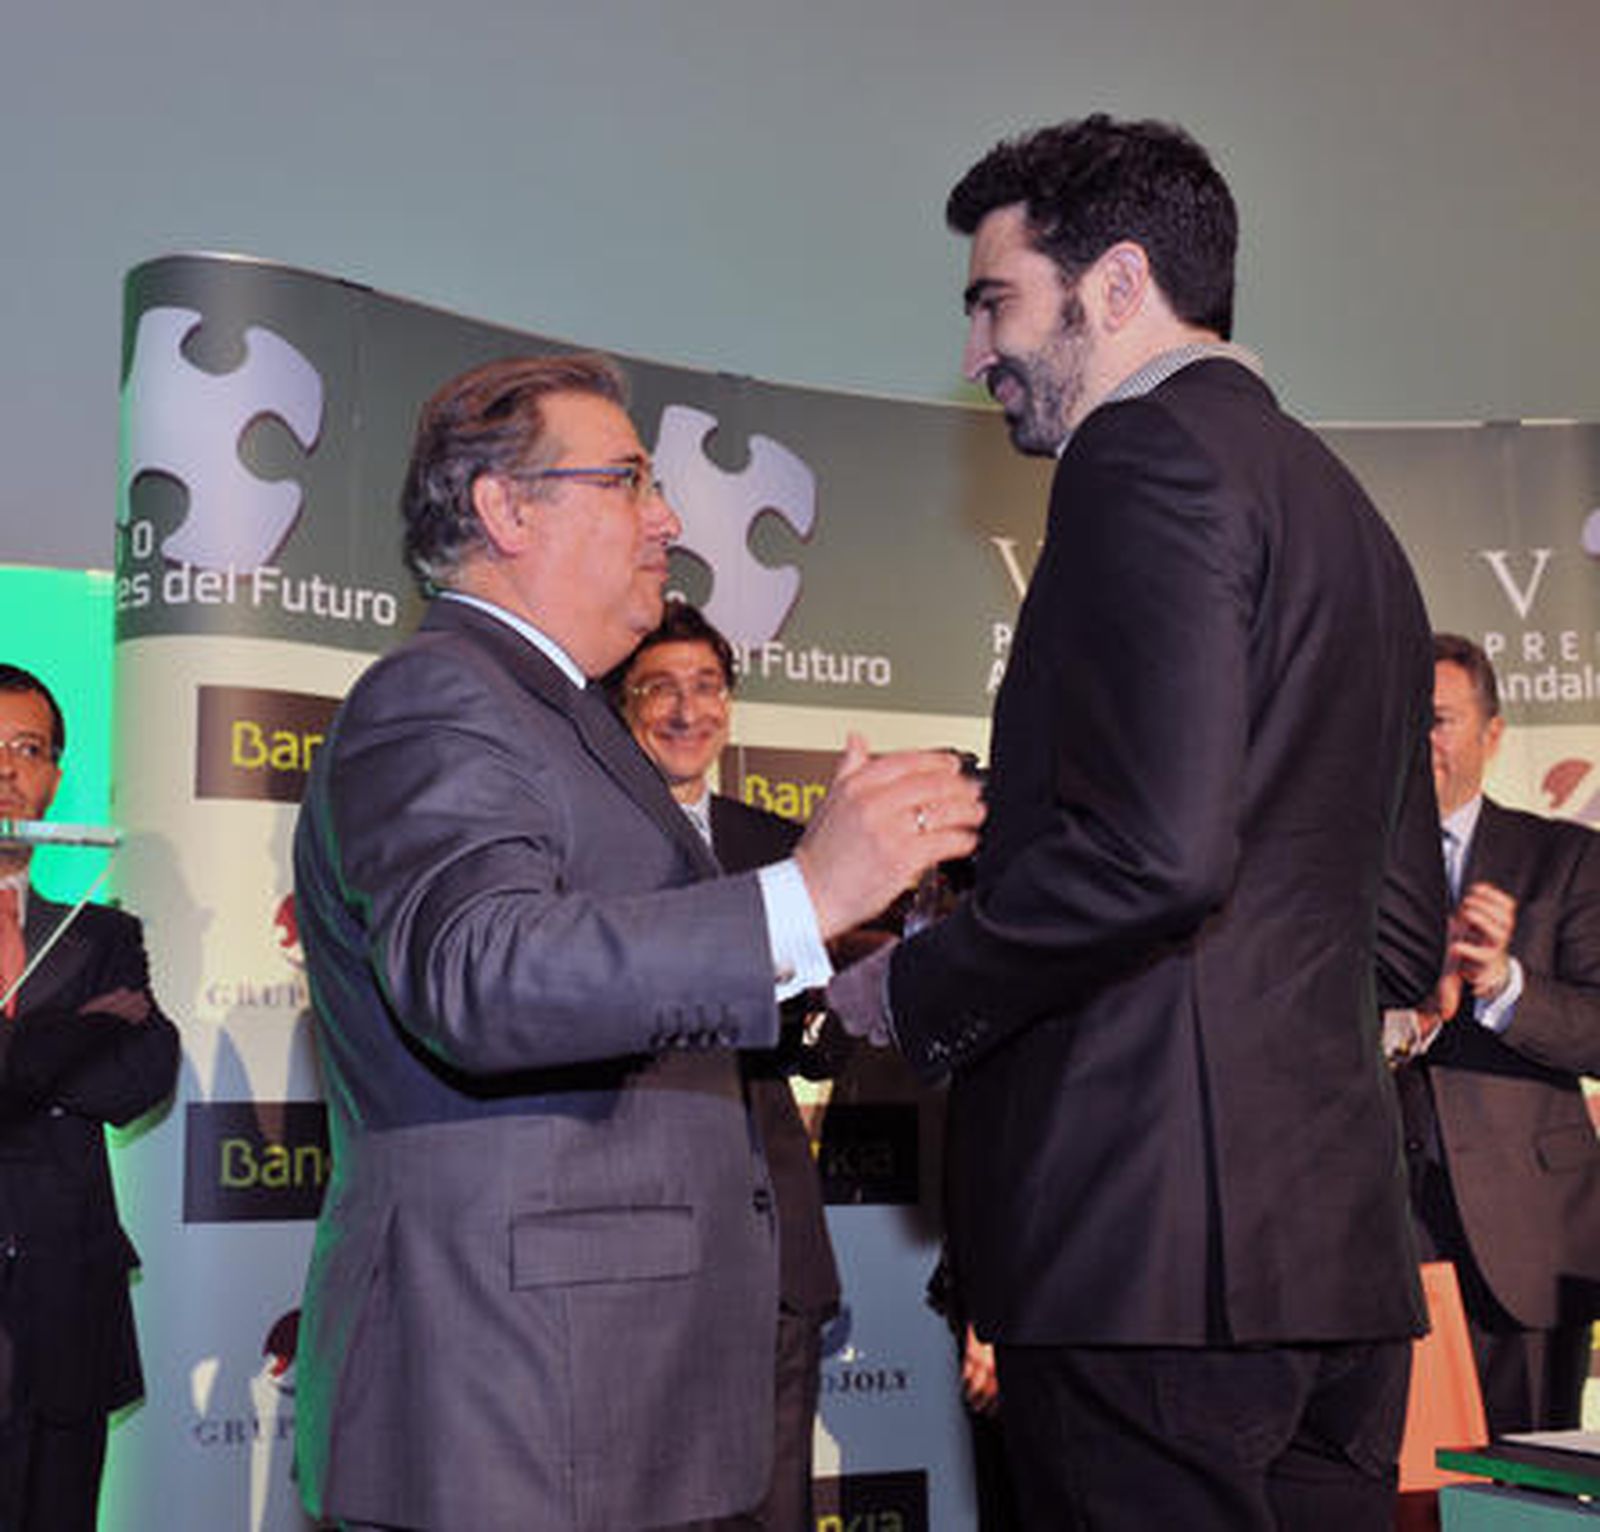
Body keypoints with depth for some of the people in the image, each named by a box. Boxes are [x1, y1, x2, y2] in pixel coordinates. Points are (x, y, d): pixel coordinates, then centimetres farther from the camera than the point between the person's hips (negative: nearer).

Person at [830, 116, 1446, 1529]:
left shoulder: (1147, 455, -8)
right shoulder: (1344, 509, 21)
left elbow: (1155, 851, -22)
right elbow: (1408, 938, 22)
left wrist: (916, 991, -8)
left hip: (1159, 1239, -10)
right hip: (1342, 1241, 10)